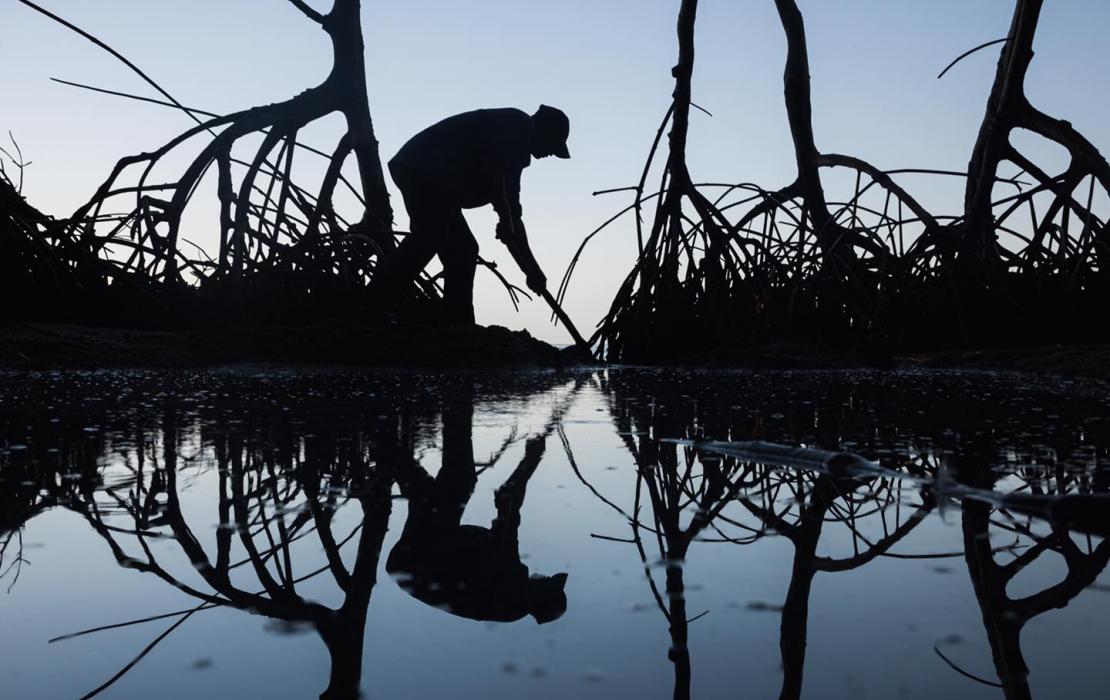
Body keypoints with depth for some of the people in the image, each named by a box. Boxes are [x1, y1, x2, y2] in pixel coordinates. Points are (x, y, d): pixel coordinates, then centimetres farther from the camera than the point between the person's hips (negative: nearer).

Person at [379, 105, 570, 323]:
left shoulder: (512, 155, 28)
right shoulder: (520, 125, -1)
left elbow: (512, 214, 30)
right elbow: (491, 166, -21)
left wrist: (533, 271, 30)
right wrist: (506, 218, -16)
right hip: (423, 168, -10)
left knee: (462, 249, 8)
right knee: (430, 236, -24)